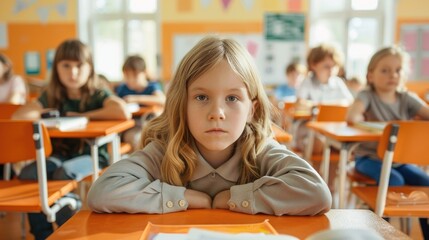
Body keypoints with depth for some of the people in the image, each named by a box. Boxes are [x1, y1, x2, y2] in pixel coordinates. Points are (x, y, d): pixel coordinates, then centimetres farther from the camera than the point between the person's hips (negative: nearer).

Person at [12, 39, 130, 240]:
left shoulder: (98, 94, -5)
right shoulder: (51, 96, 8)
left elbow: (123, 113, -27)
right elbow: (19, 116, -2)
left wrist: (84, 115, -17)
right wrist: (48, 114, -7)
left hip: (91, 153, -4)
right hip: (61, 153, 4)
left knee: (63, 174, -34)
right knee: (27, 175, -24)